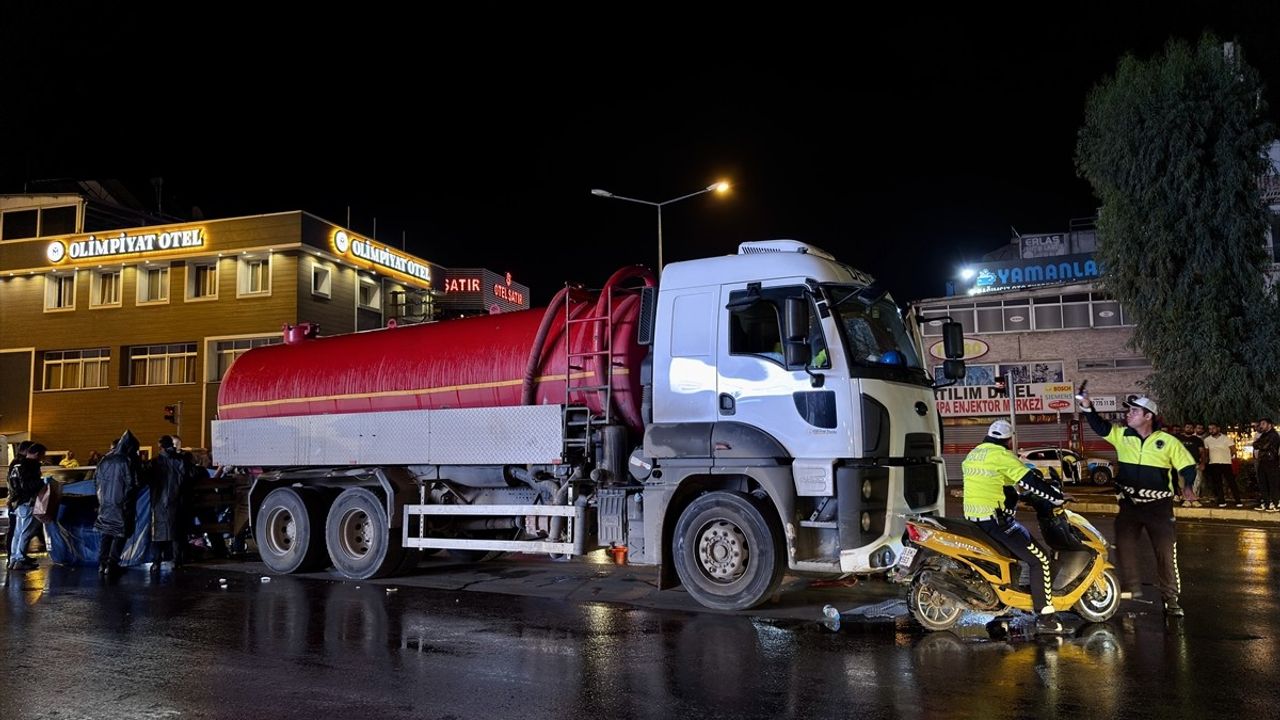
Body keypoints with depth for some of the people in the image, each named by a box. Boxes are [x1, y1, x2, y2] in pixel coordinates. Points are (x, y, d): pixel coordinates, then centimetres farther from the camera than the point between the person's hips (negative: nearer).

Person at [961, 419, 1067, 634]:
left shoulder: (972, 454, 16)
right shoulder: (1001, 456, -10)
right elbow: (1031, 481, -14)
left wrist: (1017, 489, 32)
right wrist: (1057, 496, -2)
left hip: (973, 518, 9)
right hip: (995, 519, -9)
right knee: (1039, 559, -6)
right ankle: (1044, 616, -9)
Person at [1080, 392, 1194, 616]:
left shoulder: (1168, 442, -6)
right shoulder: (1122, 435, 2)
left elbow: (1188, 466, -2)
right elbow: (1100, 426, -4)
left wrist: (1188, 487, -18)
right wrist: (1088, 407, -20)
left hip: (1159, 506, -3)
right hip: (1129, 504, 3)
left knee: (1166, 551, 2)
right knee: (1123, 545, 3)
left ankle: (1171, 599, 13)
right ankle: (1130, 587, 16)